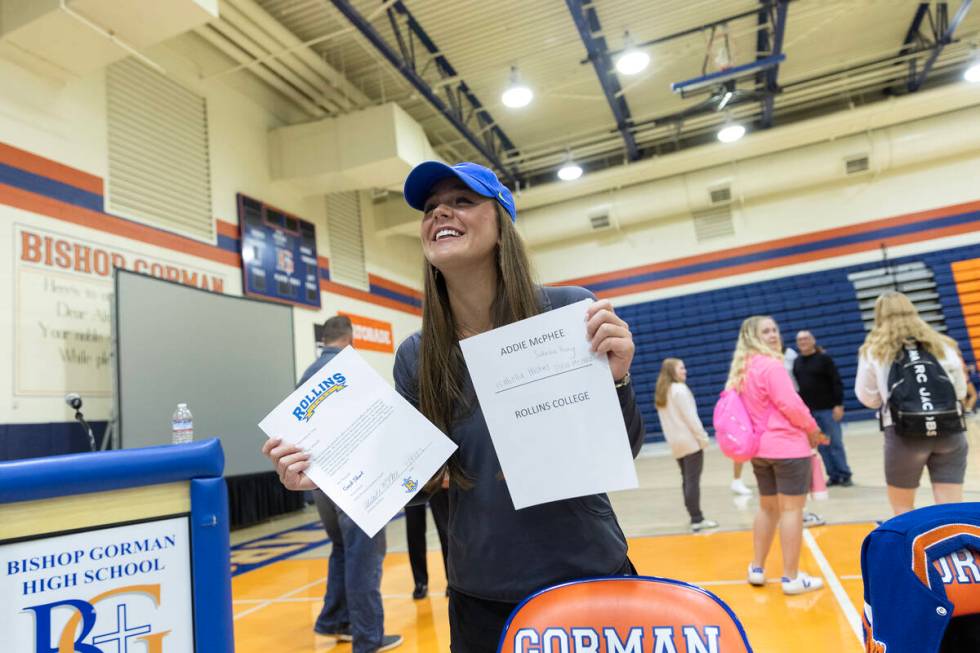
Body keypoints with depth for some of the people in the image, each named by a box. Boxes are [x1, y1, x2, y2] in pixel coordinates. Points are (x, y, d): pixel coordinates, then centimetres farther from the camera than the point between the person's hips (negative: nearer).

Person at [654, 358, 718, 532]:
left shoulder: (662, 393, 13)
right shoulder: (680, 389, -12)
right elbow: (690, 416, -16)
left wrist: (670, 439, 13)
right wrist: (703, 437, -11)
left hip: (676, 443, 8)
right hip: (690, 441, -8)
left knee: (686, 480, 12)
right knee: (693, 480, -6)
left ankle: (695, 517, 17)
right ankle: (697, 520, -3)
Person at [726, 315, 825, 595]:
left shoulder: (742, 369, 10)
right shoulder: (771, 365, -15)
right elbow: (790, 404, -17)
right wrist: (813, 429, 0)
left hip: (759, 448, 8)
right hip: (787, 446, -8)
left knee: (768, 507, 18)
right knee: (792, 509, 0)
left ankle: (757, 569, 25)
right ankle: (791, 577, 6)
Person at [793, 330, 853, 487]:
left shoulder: (824, 358, -5)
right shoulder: (797, 362, 8)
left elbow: (836, 382, -8)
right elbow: (795, 385, 12)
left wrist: (838, 404, -14)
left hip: (827, 409, -4)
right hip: (808, 411, 4)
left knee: (835, 443, 1)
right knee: (822, 446, 7)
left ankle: (845, 475, 12)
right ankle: (833, 476, 15)